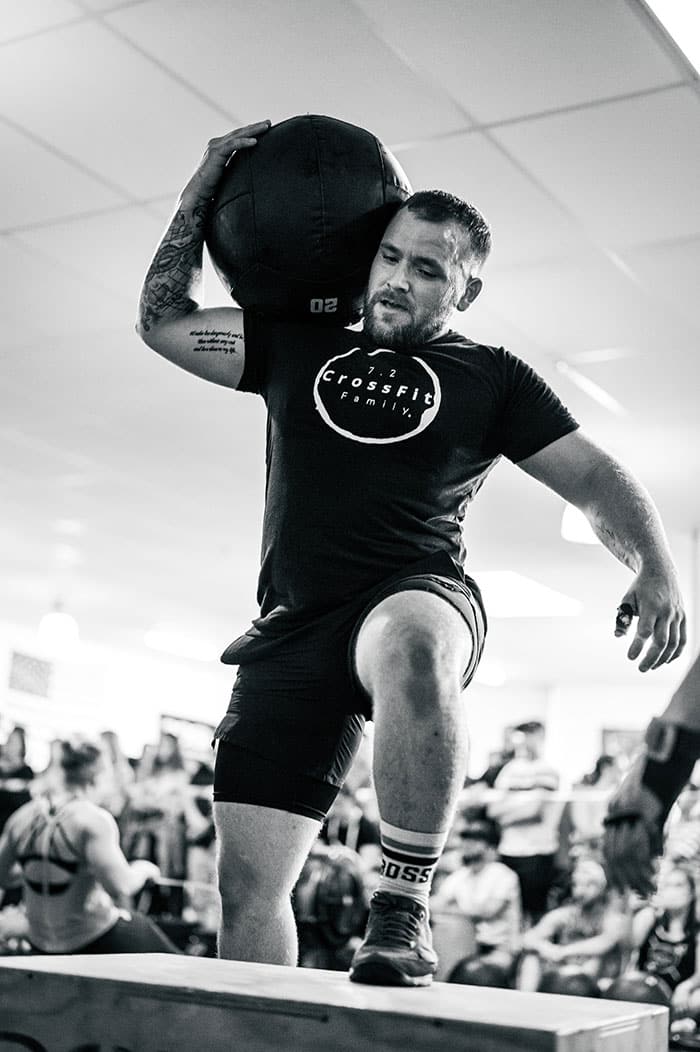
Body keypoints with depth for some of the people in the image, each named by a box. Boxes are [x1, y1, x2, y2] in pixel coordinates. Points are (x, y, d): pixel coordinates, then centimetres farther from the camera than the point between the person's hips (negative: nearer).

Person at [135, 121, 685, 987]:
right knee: (247, 885, -2)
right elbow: (162, 321, 20)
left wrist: (654, 569, -12)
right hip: (293, 626, 3)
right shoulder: (300, 345, 19)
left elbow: (595, 479, 6)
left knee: (409, 648, -42)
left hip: (416, 594, -3)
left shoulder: (492, 378, 13)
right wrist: (201, 197, 14)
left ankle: (402, 912, -30)